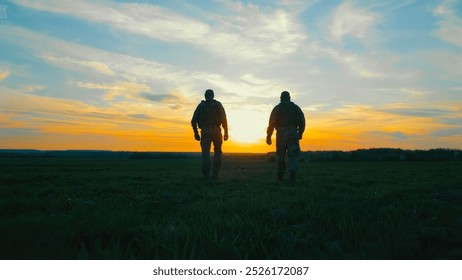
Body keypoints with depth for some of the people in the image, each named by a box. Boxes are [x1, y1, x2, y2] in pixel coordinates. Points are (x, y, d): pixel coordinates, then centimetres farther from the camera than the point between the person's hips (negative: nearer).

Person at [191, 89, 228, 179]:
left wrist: (196, 133, 14)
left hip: (204, 131, 1)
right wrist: (226, 132, 0)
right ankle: (215, 173, 3)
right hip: (216, 130, -1)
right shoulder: (218, 104, 10)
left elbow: (193, 121, 7)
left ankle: (206, 171, -29)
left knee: (205, 152, -2)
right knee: (217, 151, 15)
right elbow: (224, 118, -3)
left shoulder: (200, 105, 16)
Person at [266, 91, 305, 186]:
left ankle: (280, 178, 15)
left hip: (281, 135, 0)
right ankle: (292, 179, -14)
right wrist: (300, 133, 14)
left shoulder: (277, 108, 6)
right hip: (293, 134, 0)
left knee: (281, 157, 12)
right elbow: (302, 121, 4)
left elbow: (271, 123, -2)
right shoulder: (296, 107, 11)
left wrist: (268, 136, 0)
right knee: (293, 157, -1)